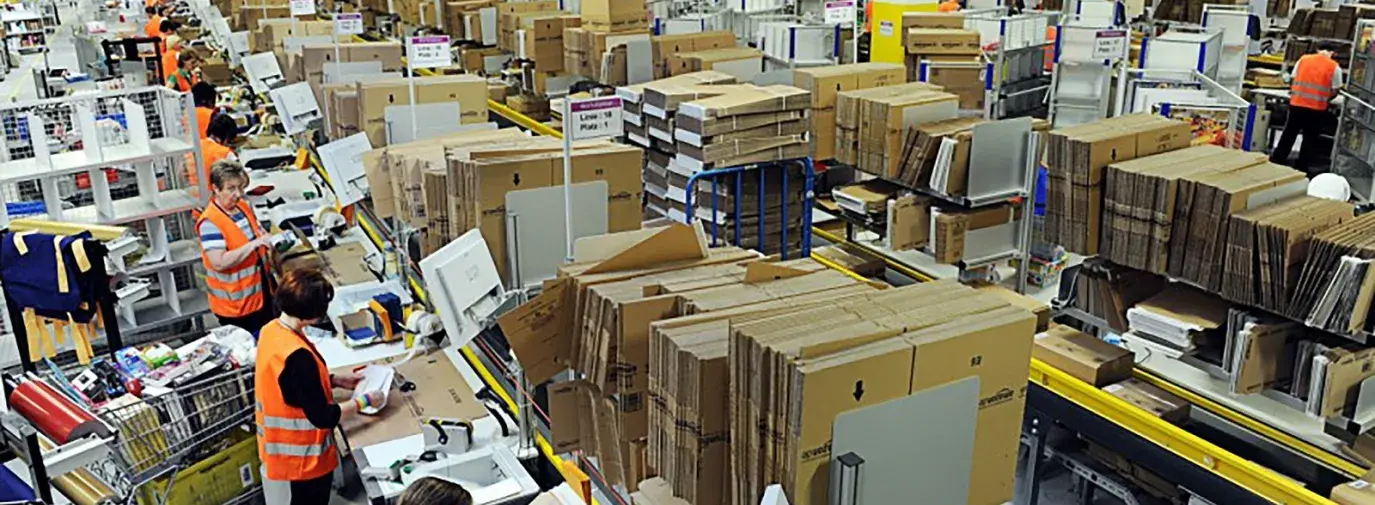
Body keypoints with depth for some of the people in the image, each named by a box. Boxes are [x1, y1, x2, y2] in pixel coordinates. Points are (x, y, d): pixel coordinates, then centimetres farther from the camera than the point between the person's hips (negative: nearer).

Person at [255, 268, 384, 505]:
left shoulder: (271, 330, -6)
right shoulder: (298, 356, -34)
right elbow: (322, 417, -28)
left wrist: (336, 380, 8)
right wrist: (364, 401, -16)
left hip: (282, 442, 8)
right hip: (303, 452, -8)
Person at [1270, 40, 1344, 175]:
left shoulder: (1303, 59, 4)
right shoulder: (1334, 67, -3)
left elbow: (1292, 80, 9)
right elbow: (1335, 92, -2)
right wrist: (1325, 99, 17)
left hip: (1296, 104, 2)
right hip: (1316, 108, -2)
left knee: (1288, 135, 14)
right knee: (1310, 138, 9)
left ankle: (1276, 162, 19)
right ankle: (1301, 168, 14)